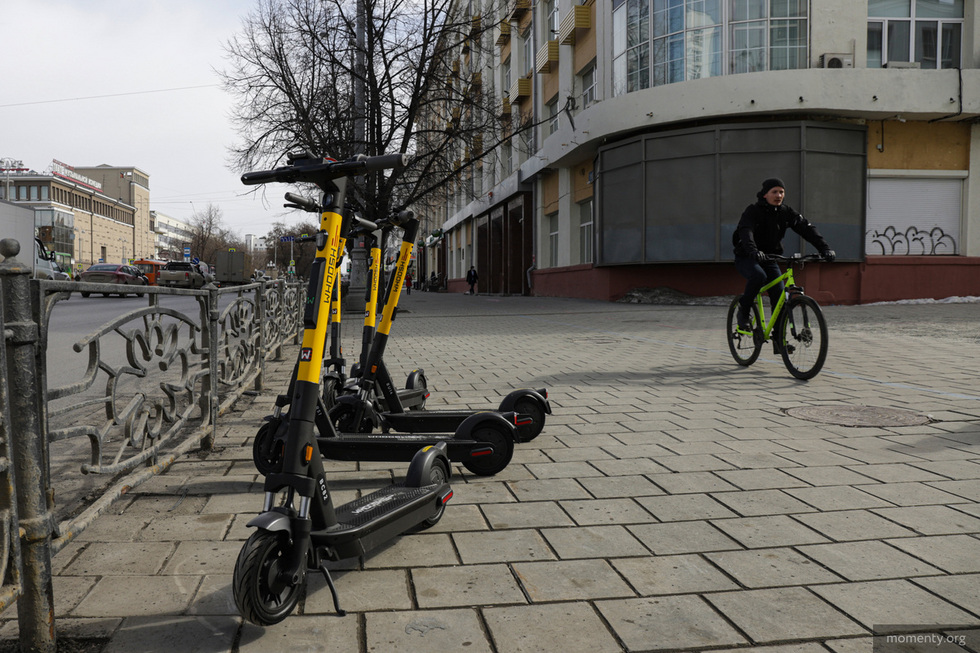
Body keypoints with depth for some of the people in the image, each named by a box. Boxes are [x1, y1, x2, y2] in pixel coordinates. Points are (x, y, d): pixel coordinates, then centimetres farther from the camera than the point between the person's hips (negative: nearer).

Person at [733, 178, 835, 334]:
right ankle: (743, 310, -13)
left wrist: (825, 248, -22)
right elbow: (745, 232, -33)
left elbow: (807, 228, -8)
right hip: (746, 258, -5)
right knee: (759, 276, -36)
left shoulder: (785, 212, 0)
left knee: (779, 296, -8)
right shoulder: (753, 211, -15)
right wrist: (753, 251, -54)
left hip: (769, 259, 5)